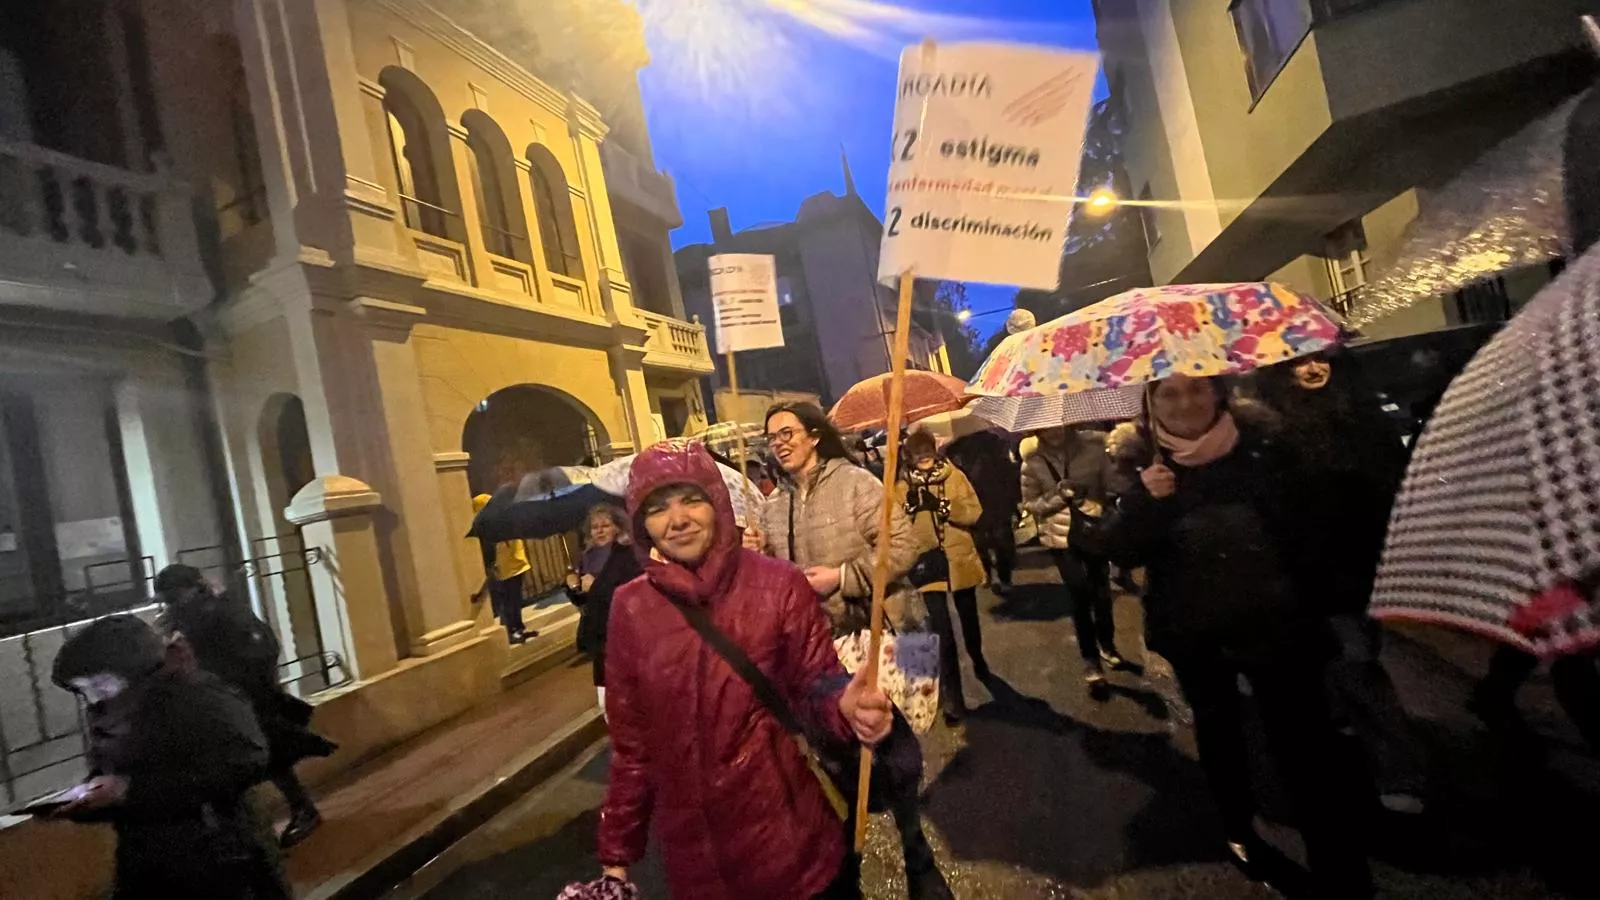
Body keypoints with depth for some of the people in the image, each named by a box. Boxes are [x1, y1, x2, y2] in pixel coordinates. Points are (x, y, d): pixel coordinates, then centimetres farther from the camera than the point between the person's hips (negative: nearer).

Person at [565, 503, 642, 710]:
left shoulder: (628, 555, -12)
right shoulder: (588, 557, 9)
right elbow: (581, 601, 17)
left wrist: (596, 586, -19)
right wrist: (573, 587, -4)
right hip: (597, 635, 7)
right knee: (607, 704, 14)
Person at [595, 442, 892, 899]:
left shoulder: (779, 585, -12)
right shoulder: (631, 608, -6)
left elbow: (815, 684, -6)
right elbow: (631, 738, 2)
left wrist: (847, 706, -28)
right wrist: (617, 850, 6)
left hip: (791, 833, -1)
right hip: (694, 846, 2)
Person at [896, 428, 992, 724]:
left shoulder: (954, 476, -5)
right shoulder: (901, 487, -4)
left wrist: (942, 505, -23)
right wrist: (909, 505, -25)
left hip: (960, 563, 0)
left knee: (969, 620, 15)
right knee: (943, 633, 8)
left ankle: (978, 659, 35)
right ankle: (952, 697, 21)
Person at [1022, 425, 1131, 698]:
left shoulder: (1092, 444, -9)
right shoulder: (1033, 463, -8)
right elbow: (1030, 504, -6)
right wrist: (1060, 494, -22)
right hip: (1061, 537, -1)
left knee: (1102, 592, 16)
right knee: (1081, 597, 2)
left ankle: (1108, 647, 41)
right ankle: (1091, 662, 20)